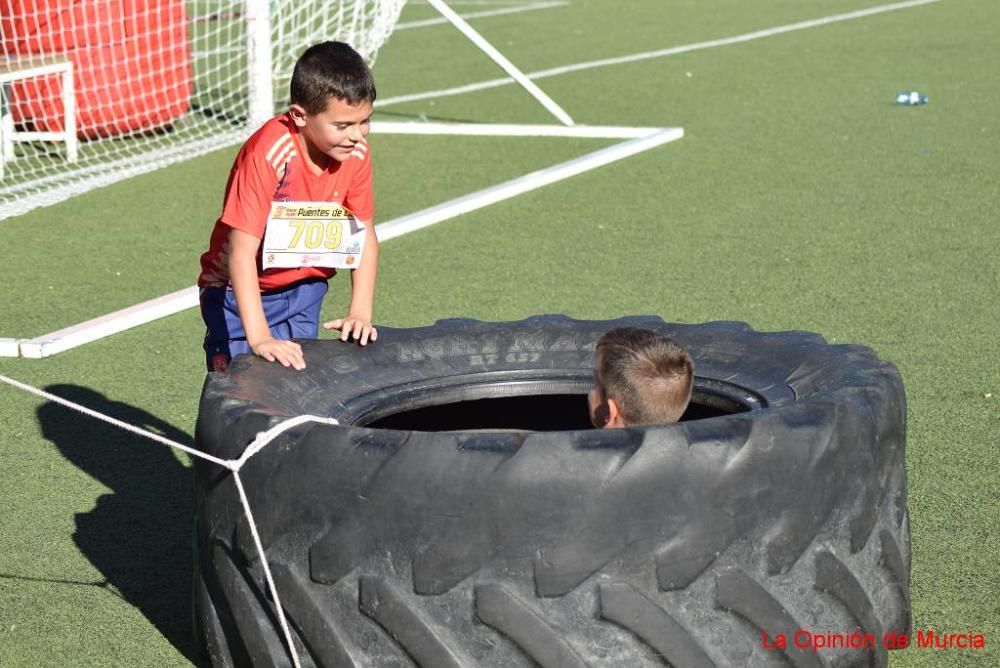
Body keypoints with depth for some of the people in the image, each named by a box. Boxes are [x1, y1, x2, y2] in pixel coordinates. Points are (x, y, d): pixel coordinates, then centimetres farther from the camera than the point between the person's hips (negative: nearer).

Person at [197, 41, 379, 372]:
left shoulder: (356, 153, -11)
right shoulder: (268, 154, -29)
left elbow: (365, 235, -1)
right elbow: (242, 251, -31)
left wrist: (360, 313, -12)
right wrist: (259, 338, -37)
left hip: (304, 289, 5)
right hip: (242, 293, -5)